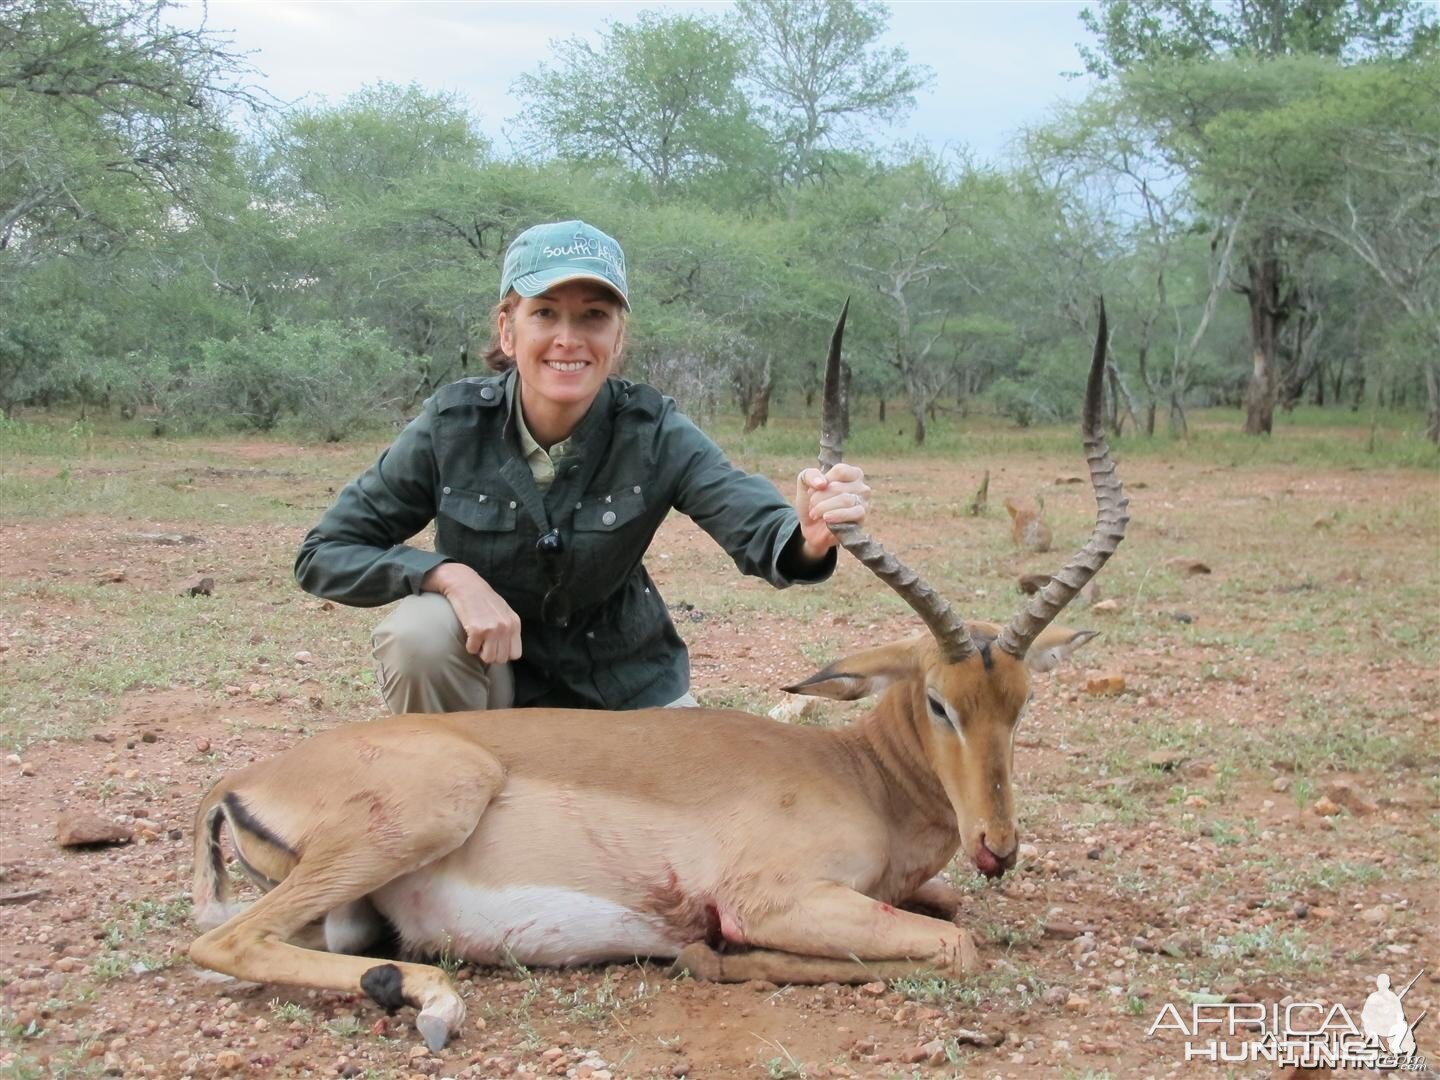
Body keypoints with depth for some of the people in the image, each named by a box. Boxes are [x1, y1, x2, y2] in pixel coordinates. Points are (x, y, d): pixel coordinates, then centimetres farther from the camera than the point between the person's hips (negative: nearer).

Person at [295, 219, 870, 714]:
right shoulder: (453, 425, -18)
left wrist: (808, 538, -57)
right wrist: (449, 574, -32)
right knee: (420, 631, -30)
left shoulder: (654, 432, -18)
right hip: (484, 668, -1)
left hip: (623, 687, 1)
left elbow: (755, 524, -32)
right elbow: (322, 554, -14)